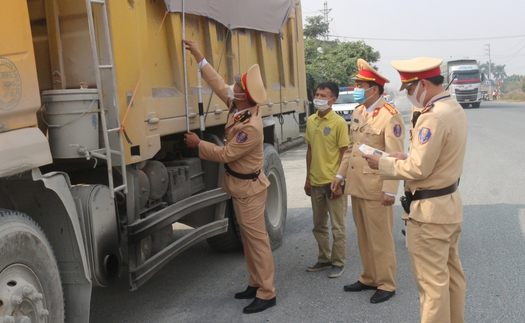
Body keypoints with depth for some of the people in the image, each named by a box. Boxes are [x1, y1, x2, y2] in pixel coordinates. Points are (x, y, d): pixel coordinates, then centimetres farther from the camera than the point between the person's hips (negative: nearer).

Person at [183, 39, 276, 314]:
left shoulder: (251, 127, -29)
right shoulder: (238, 105, -4)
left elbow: (225, 154, -21)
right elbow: (219, 85, 8)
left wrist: (198, 144, -10)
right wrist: (198, 55, 10)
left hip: (248, 188, -9)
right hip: (239, 185, 9)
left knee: (257, 238, -3)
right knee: (247, 237, 16)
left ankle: (267, 294, 7)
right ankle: (256, 283, 28)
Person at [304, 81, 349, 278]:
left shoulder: (339, 123, -10)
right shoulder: (311, 121, 7)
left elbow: (344, 154, -10)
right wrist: (308, 178, 9)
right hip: (315, 182, 6)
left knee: (337, 226, 5)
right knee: (319, 225, 15)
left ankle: (338, 263, 17)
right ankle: (324, 259, 29)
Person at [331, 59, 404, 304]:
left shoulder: (390, 116, -14)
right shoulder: (358, 112, 11)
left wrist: (390, 190, -21)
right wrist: (340, 175, 14)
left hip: (375, 189, -8)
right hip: (356, 186, 8)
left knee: (380, 238, 4)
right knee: (363, 236, 17)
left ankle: (386, 284, 18)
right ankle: (369, 278, 31)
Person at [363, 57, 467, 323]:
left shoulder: (434, 116, -23)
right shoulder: (454, 109, 8)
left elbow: (418, 169, -24)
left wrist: (383, 164, -11)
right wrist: (408, 157, 6)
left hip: (429, 210, -10)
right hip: (449, 203, 10)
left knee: (431, 281, 2)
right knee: (451, 273, 20)